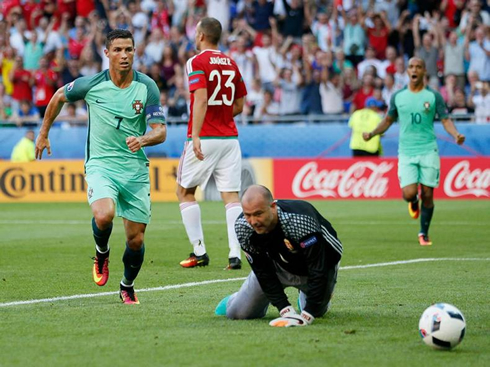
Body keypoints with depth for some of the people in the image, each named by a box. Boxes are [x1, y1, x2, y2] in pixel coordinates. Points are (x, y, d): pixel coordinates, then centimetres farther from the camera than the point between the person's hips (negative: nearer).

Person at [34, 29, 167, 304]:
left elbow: (160, 131, -10)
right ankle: (102, 253, 5)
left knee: (136, 239, 1)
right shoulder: (92, 85, -6)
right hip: (100, 164, -1)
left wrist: (143, 139, -32)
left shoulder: (147, 87, -6)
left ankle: (128, 286, 31)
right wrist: (44, 133, 20)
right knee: (104, 215, -30)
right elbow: (60, 97, 13)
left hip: (135, 168, 1)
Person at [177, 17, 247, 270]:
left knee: (184, 191, 10)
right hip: (230, 138, 5)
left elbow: (201, 99, -19)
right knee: (231, 195, 1)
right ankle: (235, 255, -8)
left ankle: (199, 252, 6)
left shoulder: (197, 62, -6)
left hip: (205, 138, -5)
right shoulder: (231, 63, 12)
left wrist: (195, 136, -24)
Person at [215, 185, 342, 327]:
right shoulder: (243, 227, -29)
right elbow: (263, 272, -20)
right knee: (238, 313, -1)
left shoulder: (300, 222, -44)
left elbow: (318, 271, -39)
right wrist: (287, 312, -27)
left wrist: (306, 317, -41)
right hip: (279, 265, 3)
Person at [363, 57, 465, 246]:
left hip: (428, 151, -1)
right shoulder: (398, 96, 6)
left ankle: (424, 233, 15)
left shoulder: (434, 96, 0)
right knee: (409, 193, -14)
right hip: (406, 152, 1)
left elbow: (446, 120, 0)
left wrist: (456, 135, -19)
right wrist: (372, 133, 3)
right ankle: (414, 202, 24)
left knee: (427, 194, -2)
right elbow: (388, 120, 18)